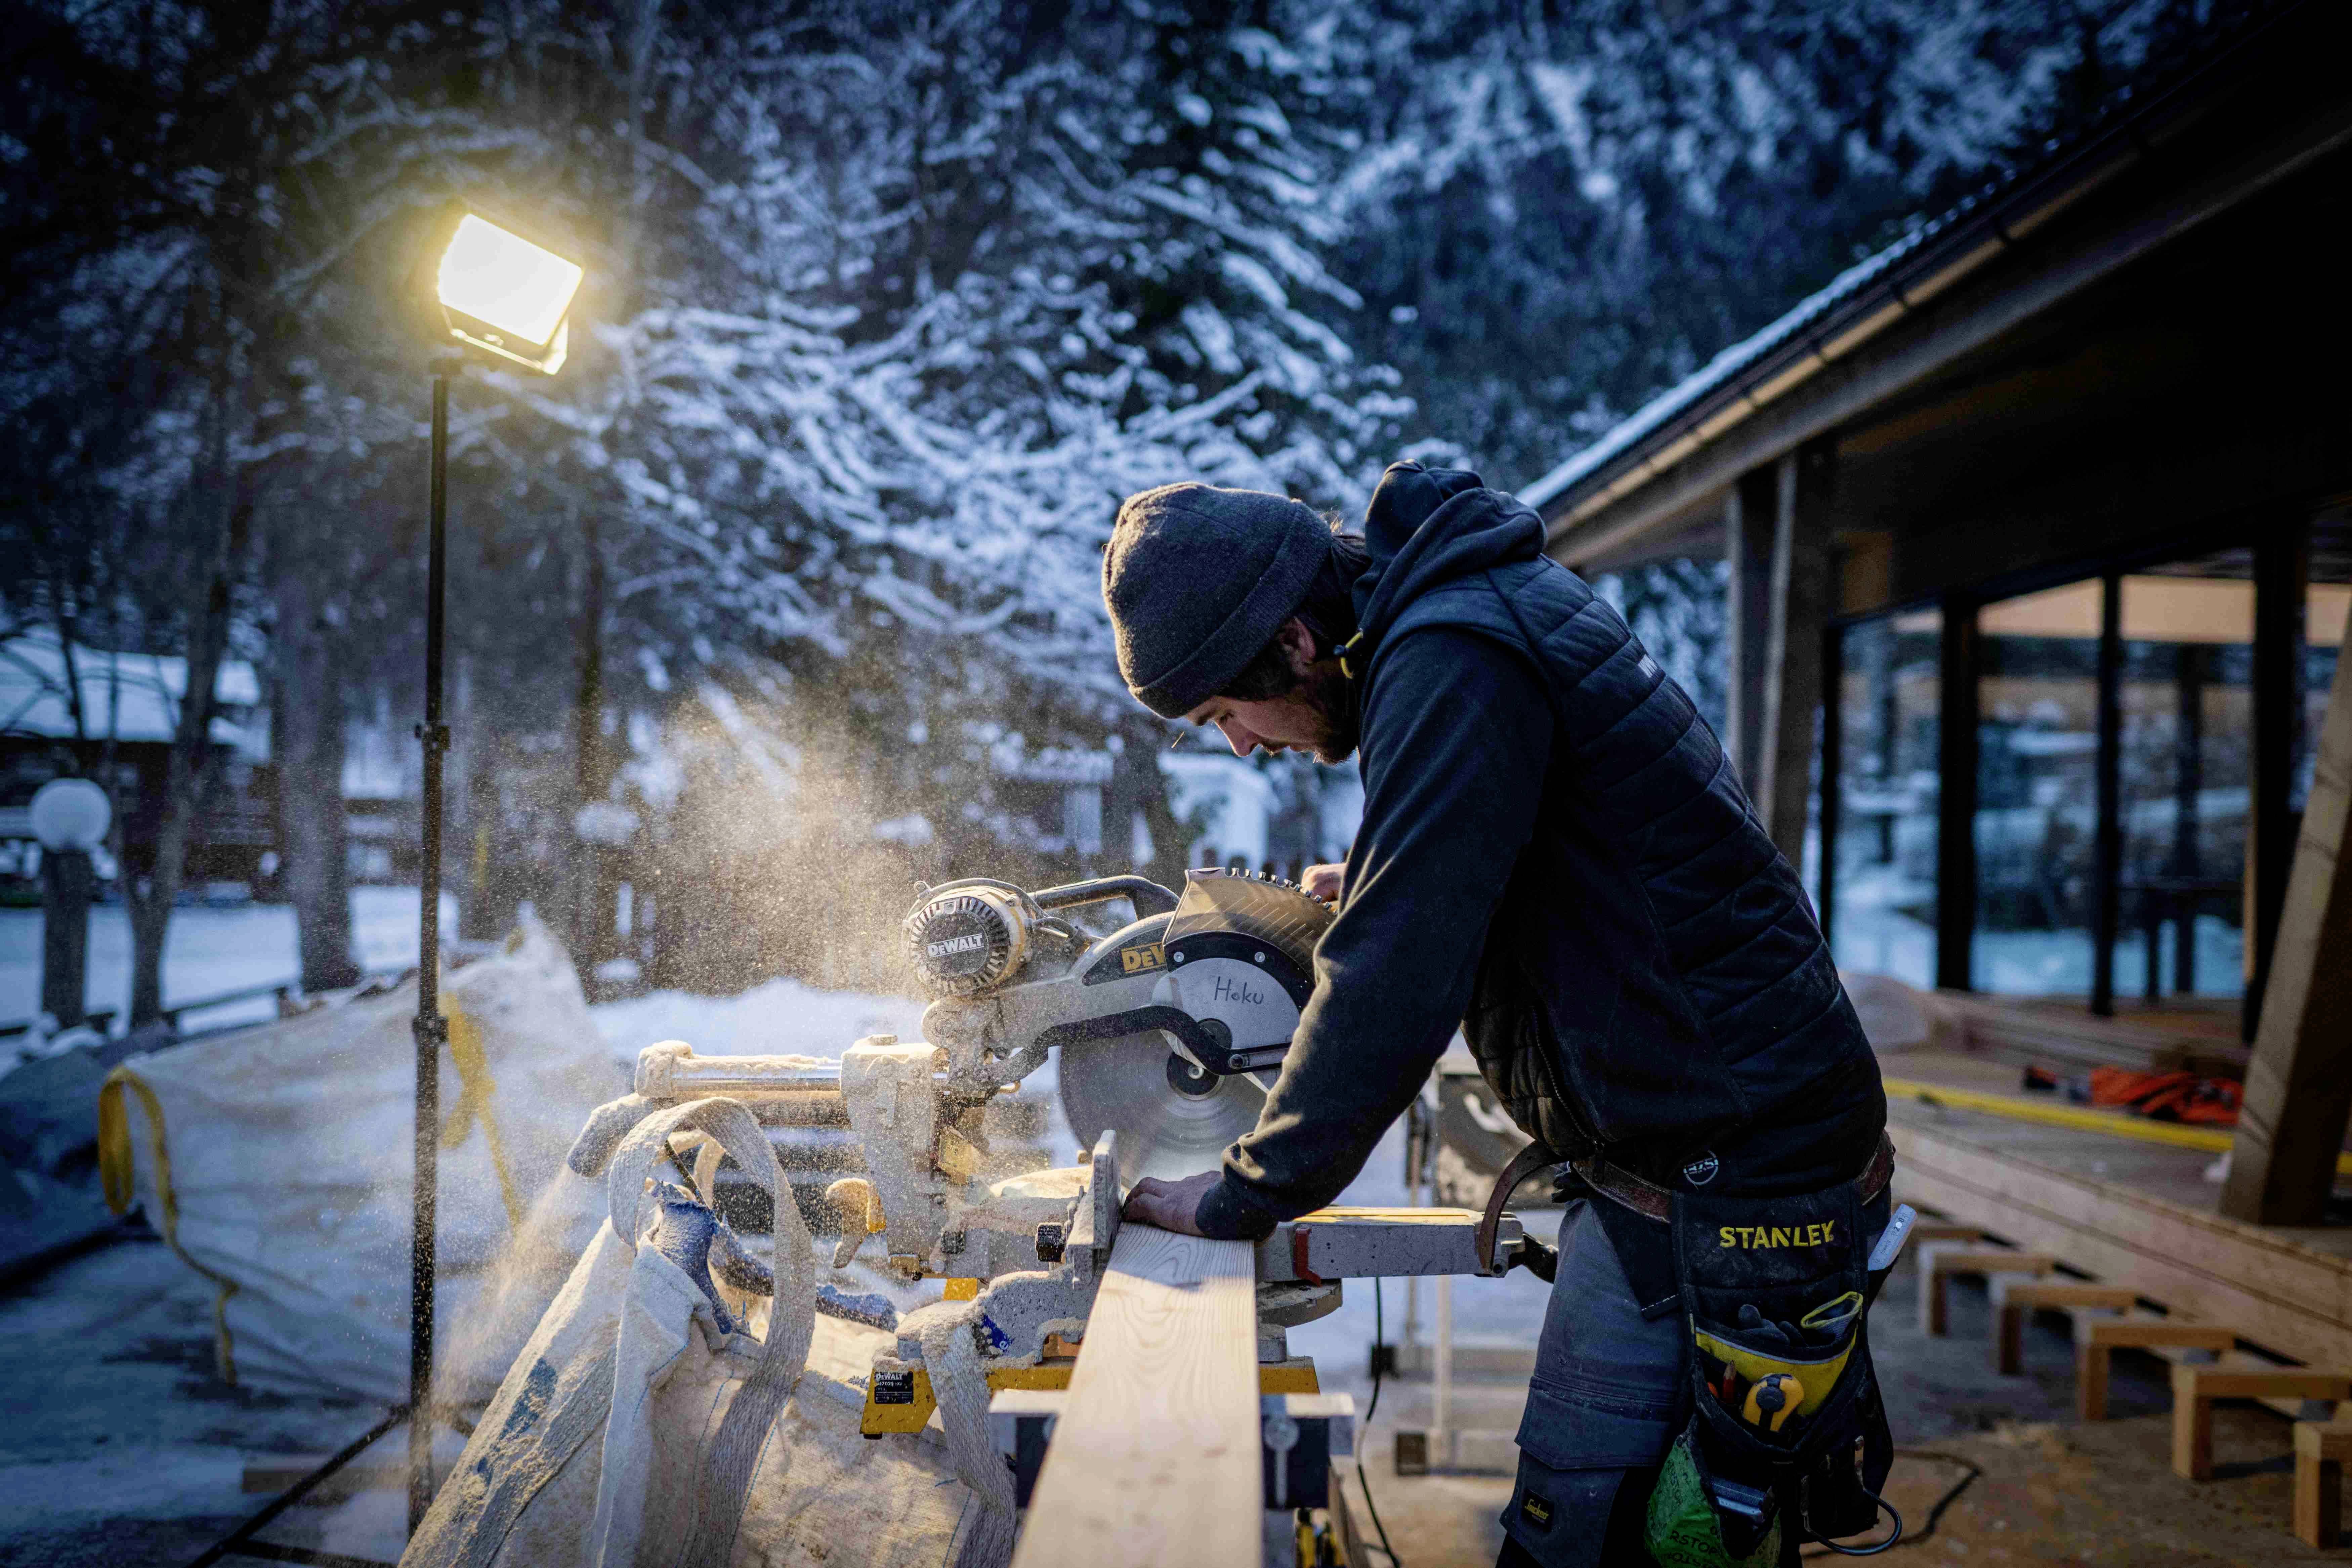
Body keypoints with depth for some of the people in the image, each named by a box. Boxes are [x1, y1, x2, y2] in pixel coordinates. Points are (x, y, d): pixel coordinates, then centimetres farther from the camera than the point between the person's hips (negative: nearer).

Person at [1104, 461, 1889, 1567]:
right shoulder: (1478, 600, 11)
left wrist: (1243, 1196, -15)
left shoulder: (1450, 666, -22)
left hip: (1718, 1164, -10)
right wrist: (1370, 885, 13)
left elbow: (1398, 979, -25)